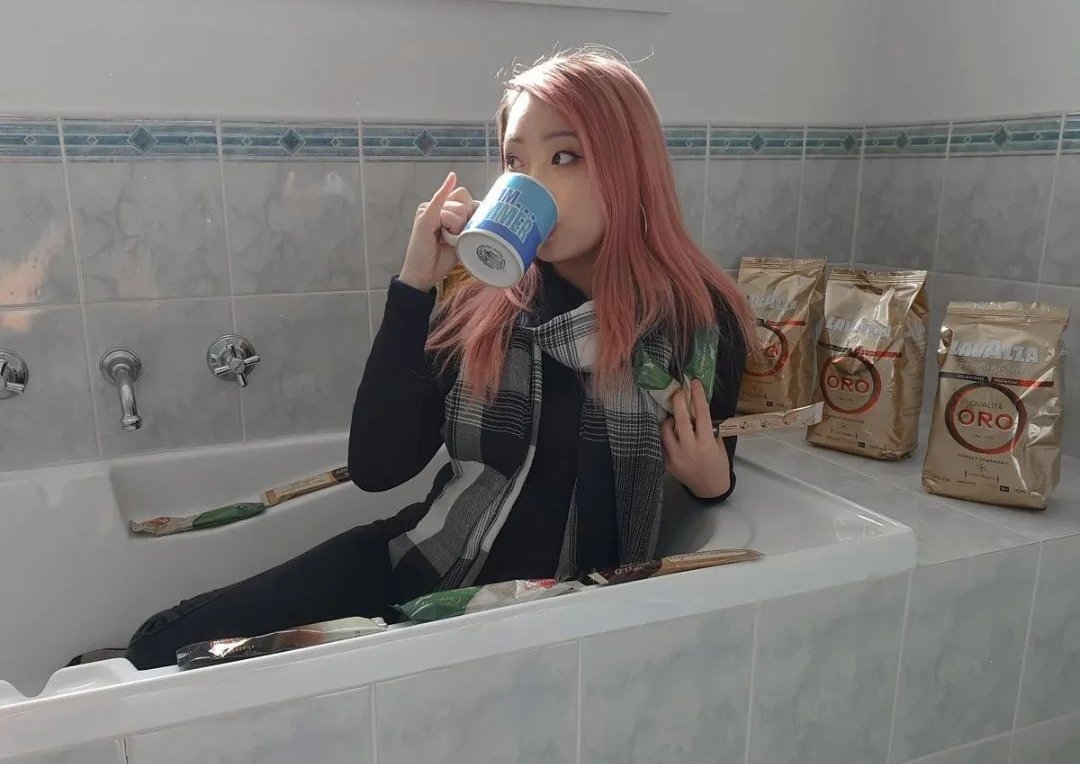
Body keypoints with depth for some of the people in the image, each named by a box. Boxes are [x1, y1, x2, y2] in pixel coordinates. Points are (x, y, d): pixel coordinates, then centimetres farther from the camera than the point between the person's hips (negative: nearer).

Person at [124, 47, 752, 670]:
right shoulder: (482, 298, -6)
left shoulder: (702, 319, -10)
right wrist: (415, 285, -19)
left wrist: (714, 480, -16)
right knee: (170, 643, -10)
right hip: (429, 567, 3)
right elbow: (376, 468, -14)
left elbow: (710, 477, 8)